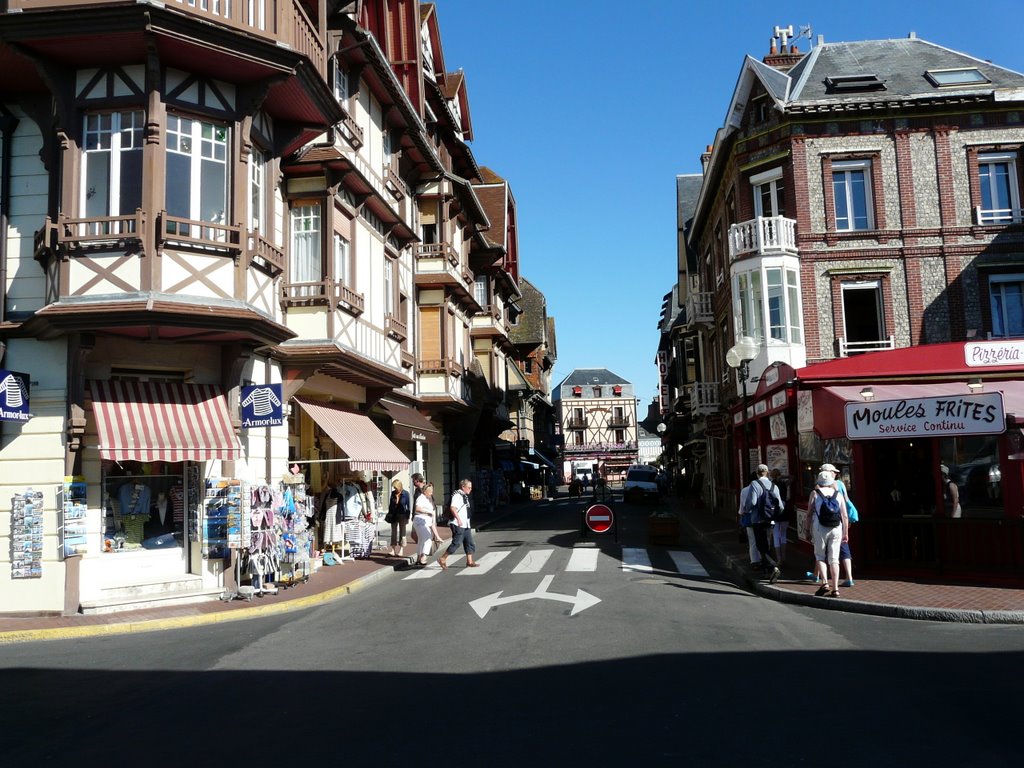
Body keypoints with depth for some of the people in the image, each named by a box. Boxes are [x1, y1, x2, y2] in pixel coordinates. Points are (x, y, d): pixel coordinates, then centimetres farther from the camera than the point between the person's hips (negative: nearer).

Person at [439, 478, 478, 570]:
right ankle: (442, 559, 0)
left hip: (465, 525, 10)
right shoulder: (457, 495, -15)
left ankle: (469, 561, 12)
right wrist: (458, 519, -34)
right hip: (458, 525, -10)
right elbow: (452, 508, -28)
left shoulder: (464, 496, 18)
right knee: (456, 543, -9)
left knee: (470, 543, 8)